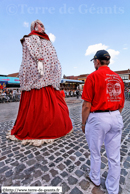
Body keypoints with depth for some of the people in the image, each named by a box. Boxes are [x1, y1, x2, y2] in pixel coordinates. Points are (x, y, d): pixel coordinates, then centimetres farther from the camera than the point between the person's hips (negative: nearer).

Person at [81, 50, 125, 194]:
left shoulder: (93, 76, -10)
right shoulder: (118, 77, 8)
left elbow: (87, 105, -13)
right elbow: (121, 103, 13)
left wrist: (83, 123, -2)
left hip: (98, 118, -5)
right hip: (116, 118, 6)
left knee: (95, 152, 17)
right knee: (114, 156, 16)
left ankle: (95, 179, 42)